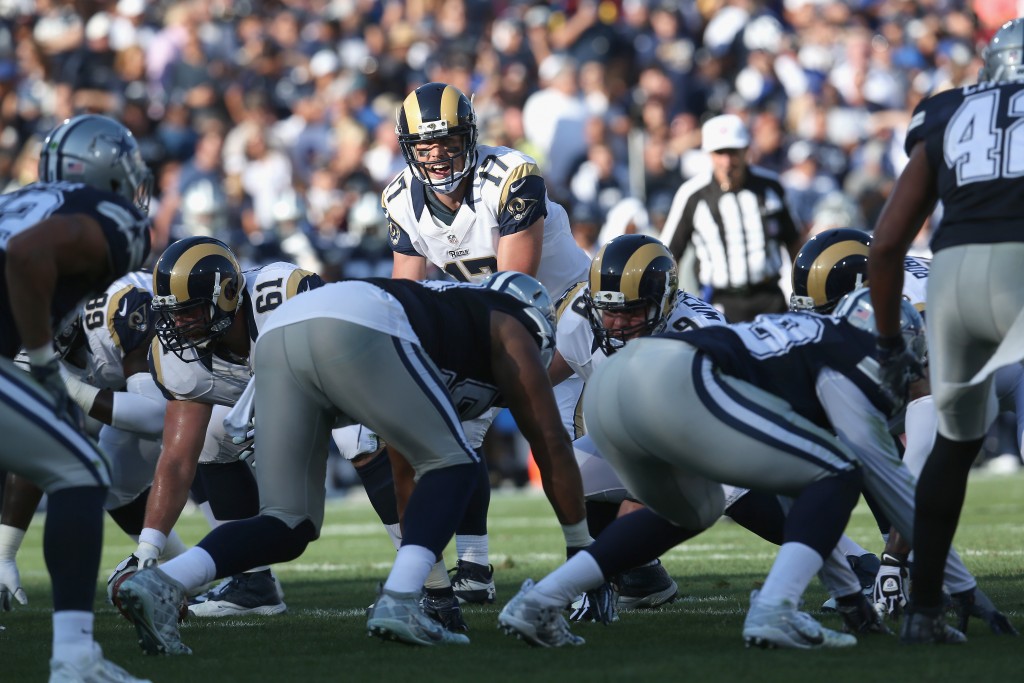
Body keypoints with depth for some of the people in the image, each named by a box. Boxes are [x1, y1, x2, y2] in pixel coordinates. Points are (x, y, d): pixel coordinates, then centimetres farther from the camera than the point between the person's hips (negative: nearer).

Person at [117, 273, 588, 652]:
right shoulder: (510, 331, 26)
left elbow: (404, 471, 48)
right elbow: (553, 449, 26)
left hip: (279, 329, 7)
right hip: (353, 330, -7)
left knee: (289, 528, 10)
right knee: (453, 464, 10)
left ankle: (161, 583, -12)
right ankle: (398, 601, -11)